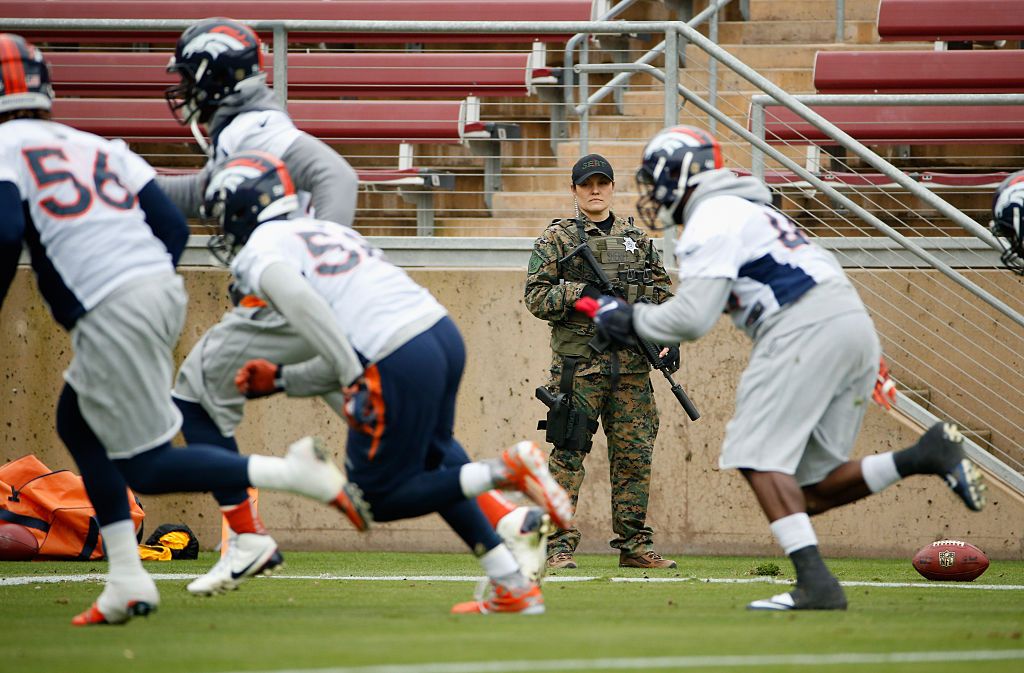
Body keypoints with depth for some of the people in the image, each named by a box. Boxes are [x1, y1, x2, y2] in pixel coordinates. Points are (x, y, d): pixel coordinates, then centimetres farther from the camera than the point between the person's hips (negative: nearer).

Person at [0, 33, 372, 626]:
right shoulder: (99, 147, 22)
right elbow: (174, 227, 15)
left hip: (111, 312, -8)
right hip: (164, 290, 8)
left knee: (146, 468, 0)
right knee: (77, 421, 25)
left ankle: (294, 474, -15)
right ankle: (127, 581, 19)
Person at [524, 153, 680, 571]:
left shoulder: (636, 238, 17)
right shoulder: (557, 239, 4)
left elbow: (662, 292, 20)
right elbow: (536, 296, -2)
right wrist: (581, 293, -16)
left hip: (632, 366, 4)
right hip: (579, 364, -4)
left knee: (635, 455, 4)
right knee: (568, 455, -6)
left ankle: (635, 545, 10)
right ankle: (558, 545, -5)